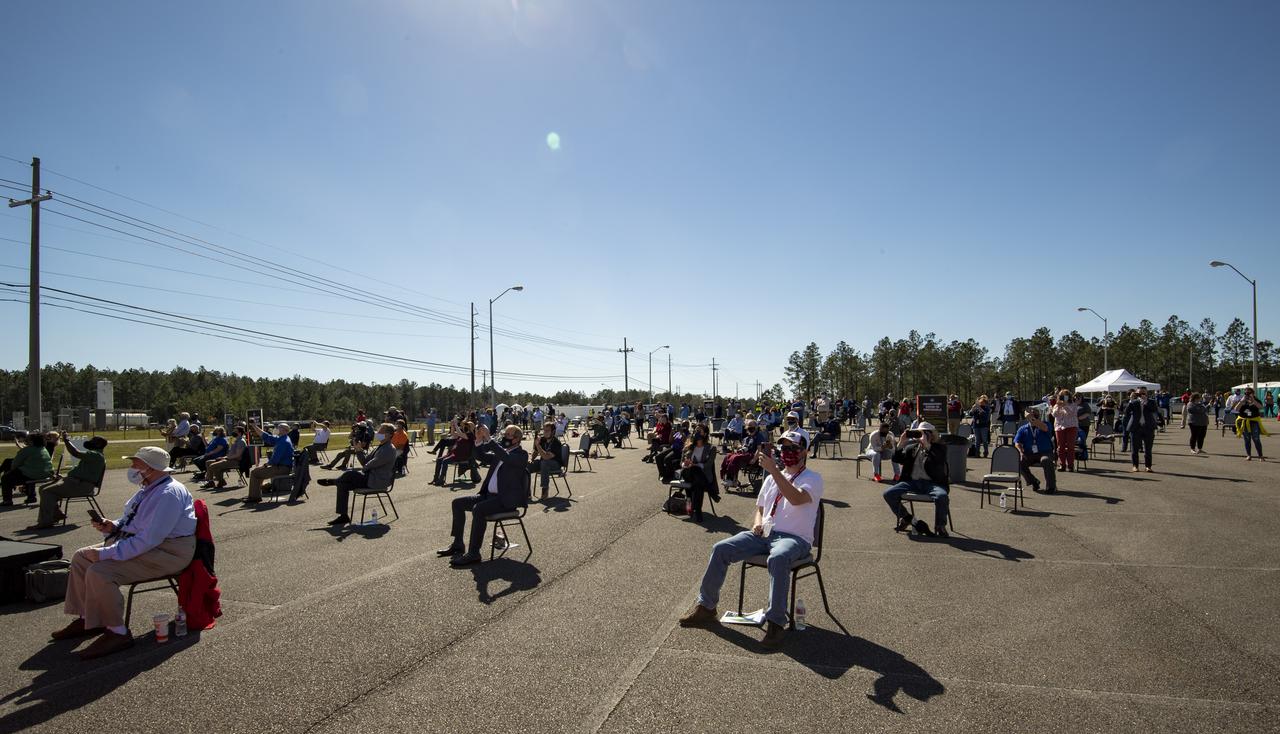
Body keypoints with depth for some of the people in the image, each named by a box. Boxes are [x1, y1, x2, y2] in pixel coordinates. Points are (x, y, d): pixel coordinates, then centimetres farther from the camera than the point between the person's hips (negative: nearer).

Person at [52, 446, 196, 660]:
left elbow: (149, 539, -29)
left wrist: (107, 553, -24)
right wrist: (112, 526, 5)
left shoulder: (169, 494, -23)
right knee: (81, 557, 12)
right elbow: (130, 521, 27)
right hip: (137, 542, 12)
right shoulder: (148, 489, 11)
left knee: (99, 572, -25)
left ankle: (117, 633, -11)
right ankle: (86, 618, 22)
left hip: (166, 552, -12)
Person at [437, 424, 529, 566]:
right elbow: (483, 455, 16)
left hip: (506, 500, -9)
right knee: (458, 503, 6)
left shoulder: (521, 455, -10)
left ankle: (473, 553, -27)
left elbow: (506, 457, -29)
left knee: (478, 509, -33)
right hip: (489, 495, 9)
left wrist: (489, 439, -29)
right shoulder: (500, 451, 17)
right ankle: (457, 544, 12)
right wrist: (479, 441, -2)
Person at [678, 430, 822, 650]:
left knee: (778, 558, -41)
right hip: (764, 534, 6)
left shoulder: (812, 478, -2)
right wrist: (757, 523, 4)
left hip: (795, 538, -6)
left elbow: (796, 498, -25)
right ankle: (706, 607, -2)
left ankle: (775, 623, -33)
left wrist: (773, 469, -30)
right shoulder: (772, 477, 20)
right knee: (720, 549, -12)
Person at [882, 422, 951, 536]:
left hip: (932, 483, -4)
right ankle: (906, 518, 5)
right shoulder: (911, 448, 19)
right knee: (888, 494, -16)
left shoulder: (939, 448, 8)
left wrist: (926, 444, -20)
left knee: (942, 496, -36)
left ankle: (940, 526, -12)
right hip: (912, 482, 4)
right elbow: (896, 459, 9)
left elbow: (939, 460, -14)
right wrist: (901, 443, -4)